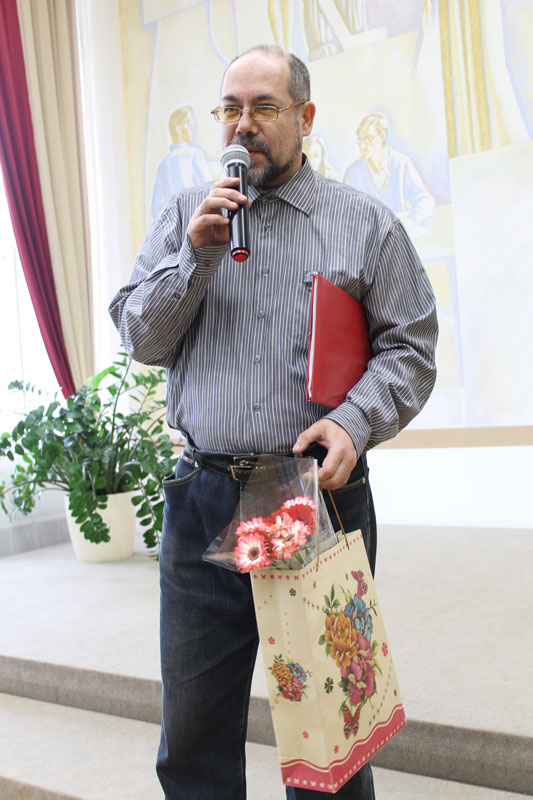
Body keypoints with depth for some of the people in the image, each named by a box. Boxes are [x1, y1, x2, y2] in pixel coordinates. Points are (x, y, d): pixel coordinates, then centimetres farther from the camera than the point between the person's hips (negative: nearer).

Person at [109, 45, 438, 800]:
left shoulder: (366, 223, 7)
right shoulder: (185, 216, 12)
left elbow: (411, 348, 4)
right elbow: (141, 339, 7)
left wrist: (354, 421, -14)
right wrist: (196, 255, -7)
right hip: (203, 503, 2)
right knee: (193, 736, 11)